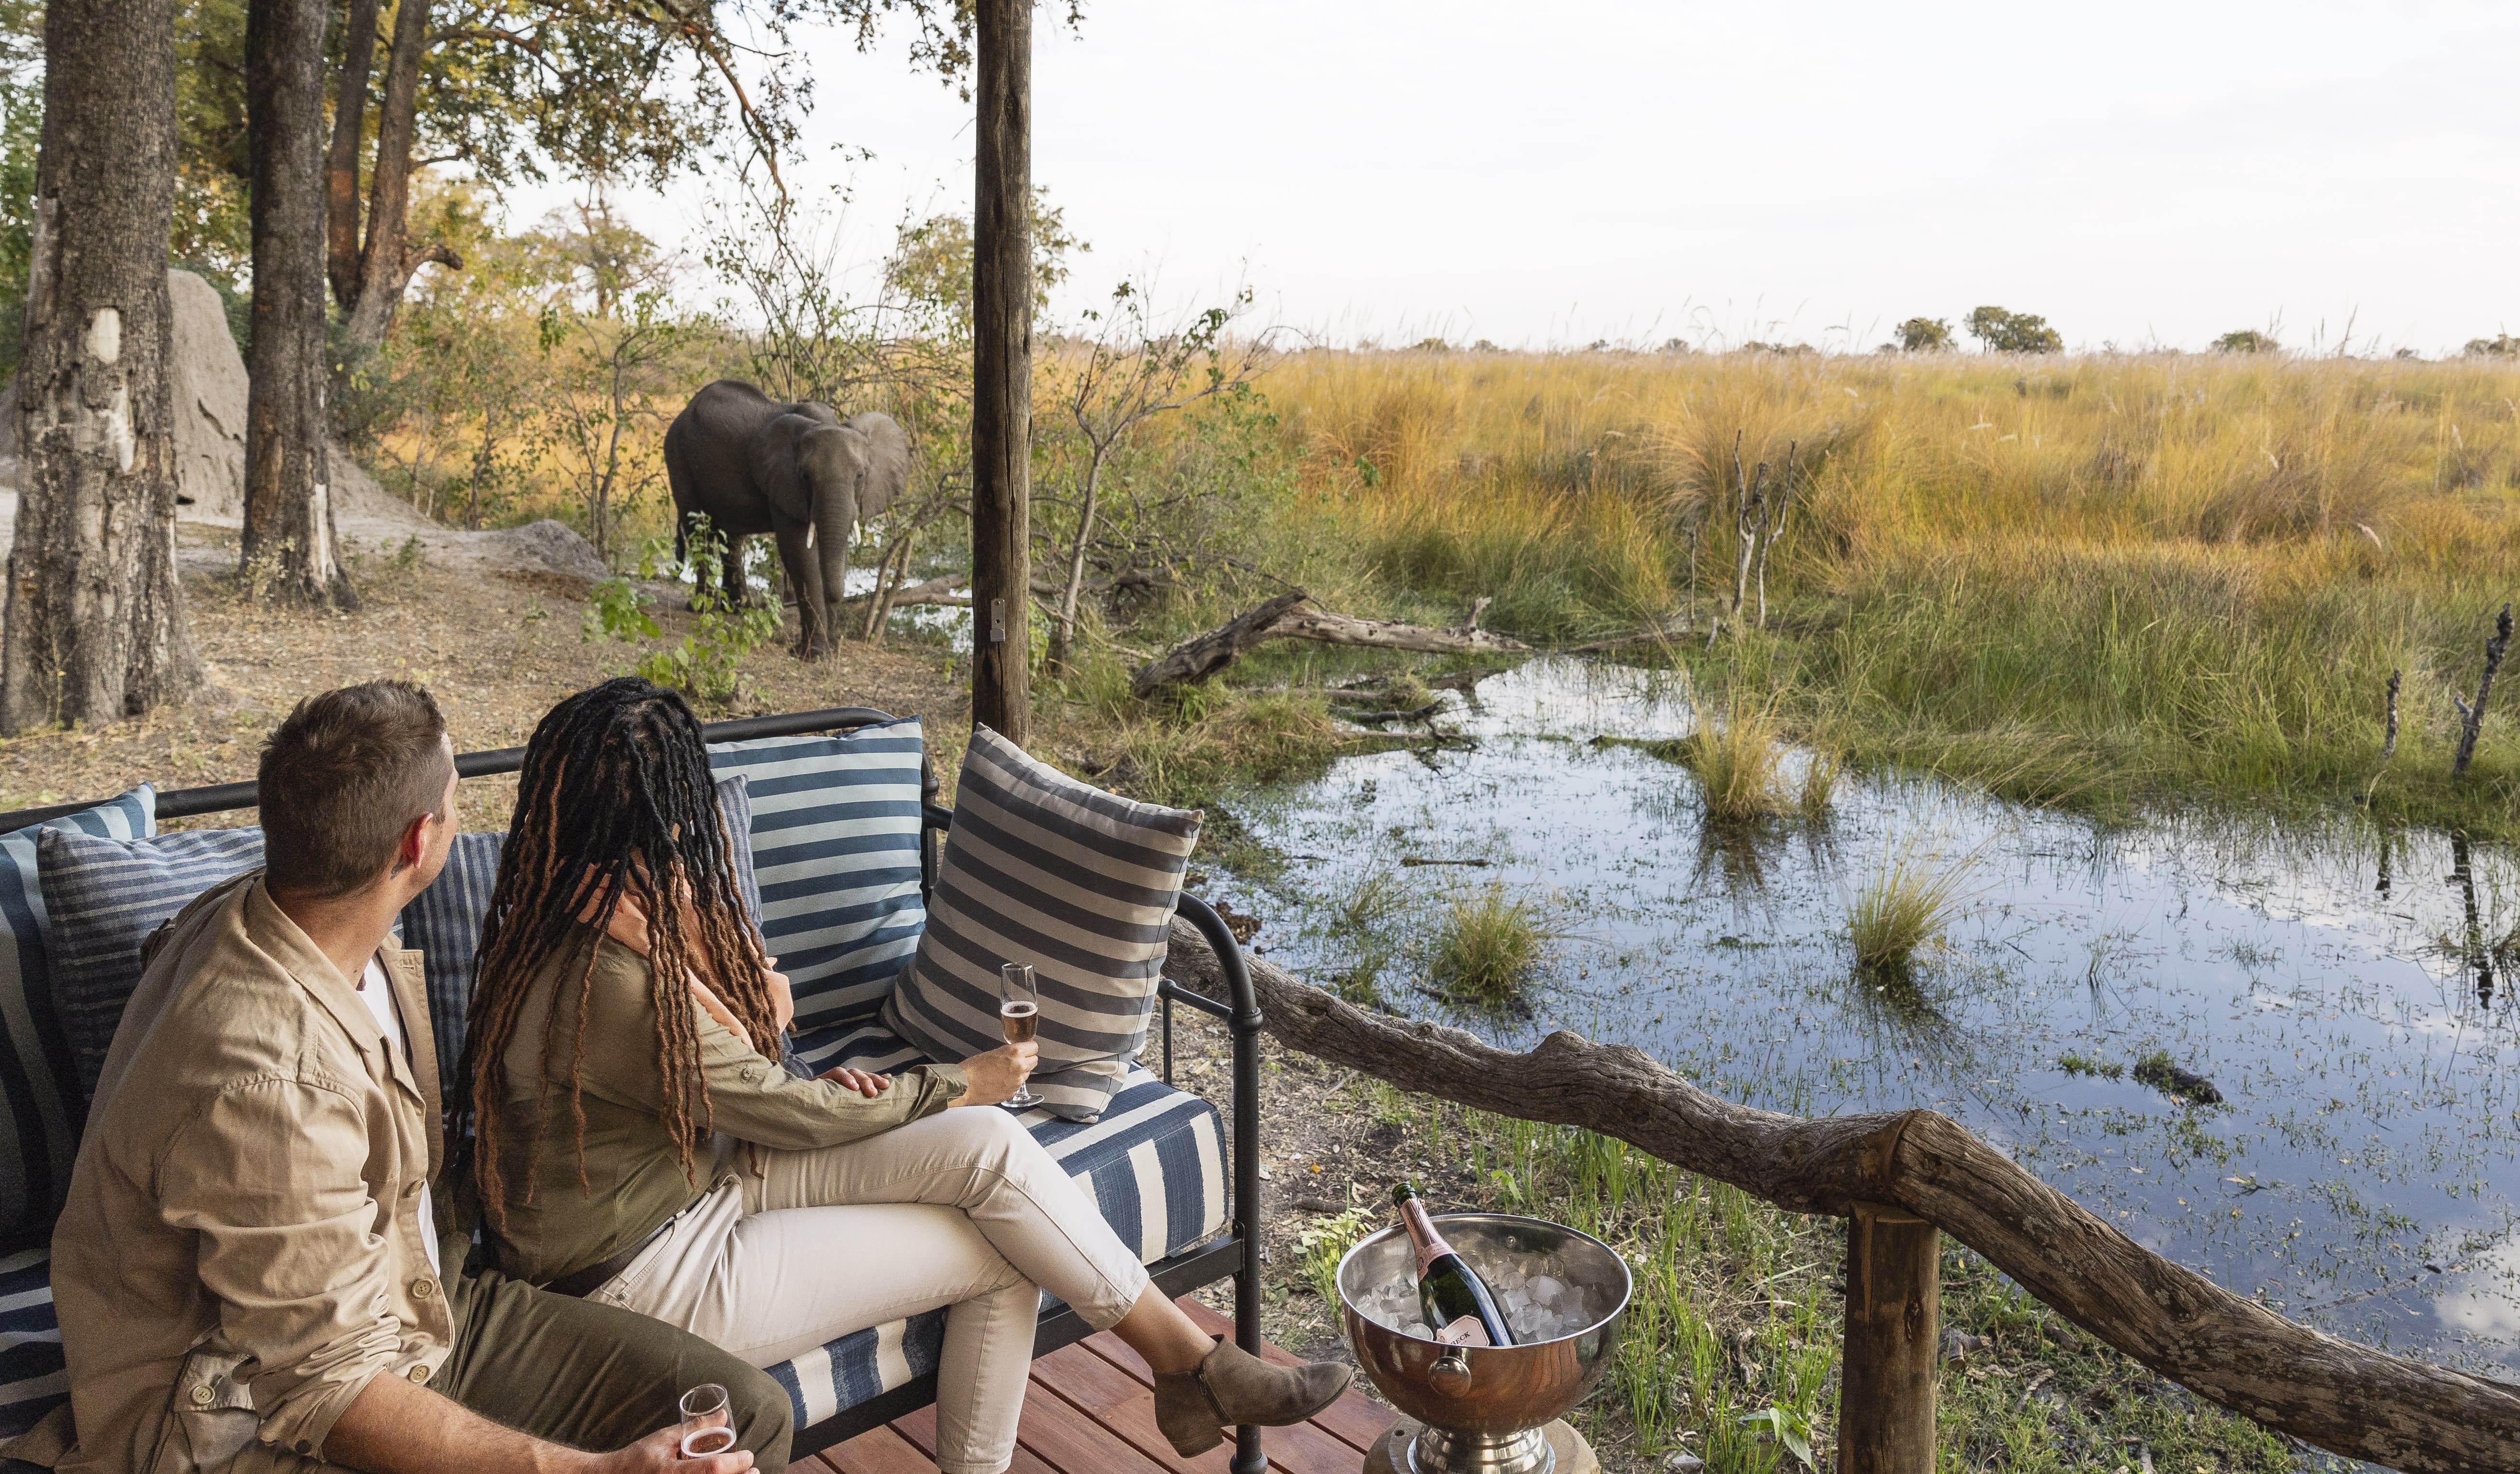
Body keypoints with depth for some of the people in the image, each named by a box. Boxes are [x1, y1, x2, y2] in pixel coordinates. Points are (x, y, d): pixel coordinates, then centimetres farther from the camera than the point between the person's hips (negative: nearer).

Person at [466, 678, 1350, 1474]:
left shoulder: (572, 913, 0)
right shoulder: (610, 981, -30)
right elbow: (785, 1114, -17)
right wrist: (960, 1084, -3)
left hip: (698, 1175, 8)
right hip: (648, 1280, -8)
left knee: (986, 1146, -10)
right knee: (1001, 1252, -11)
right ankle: (1195, 1367, 11)